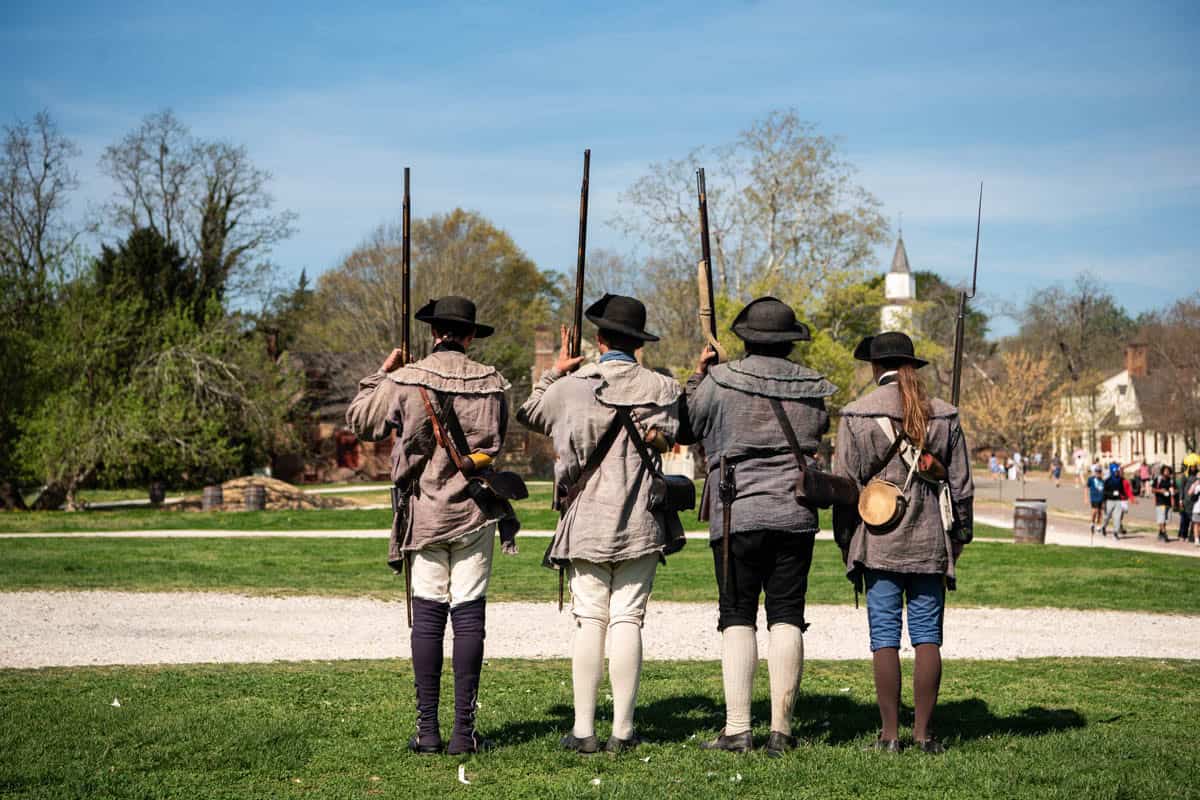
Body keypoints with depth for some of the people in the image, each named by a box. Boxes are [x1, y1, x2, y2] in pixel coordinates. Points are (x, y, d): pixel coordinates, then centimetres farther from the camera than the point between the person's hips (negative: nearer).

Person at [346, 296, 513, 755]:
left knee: (427, 615, 4)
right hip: (475, 512, 0)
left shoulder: (404, 382, -6)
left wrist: (381, 373, 17)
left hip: (425, 512, 0)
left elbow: (359, 421, 7)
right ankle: (464, 730, 2)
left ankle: (427, 729, 4)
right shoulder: (490, 383, -1)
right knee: (469, 615, 2)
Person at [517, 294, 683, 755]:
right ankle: (622, 731, 1)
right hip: (641, 523, 0)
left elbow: (528, 415, 18)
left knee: (589, 620, 3)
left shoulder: (572, 385, 0)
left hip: (585, 521, 0)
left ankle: (583, 730, 2)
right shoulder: (661, 388, 0)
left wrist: (555, 371, 28)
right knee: (627, 620, 1)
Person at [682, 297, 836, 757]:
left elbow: (688, 425, 7)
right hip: (796, 516, 3)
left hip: (737, 514, -2)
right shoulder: (812, 388, 8)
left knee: (738, 618, 1)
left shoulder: (720, 381, -3)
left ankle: (737, 730, -4)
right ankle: (780, 731, 3)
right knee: (786, 618, 4)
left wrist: (697, 375, 19)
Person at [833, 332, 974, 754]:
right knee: (927, 636, 6)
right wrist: (958, 539, 18)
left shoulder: (857, 415, -2)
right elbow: (962, 485, 8)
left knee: (885, 638, 1)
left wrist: (846, 545, 8)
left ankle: (890, 732, 2)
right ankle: (924, 731, 6)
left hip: (879, 543, -2)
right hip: (930, 543, 2)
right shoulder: (944, 415, 5)